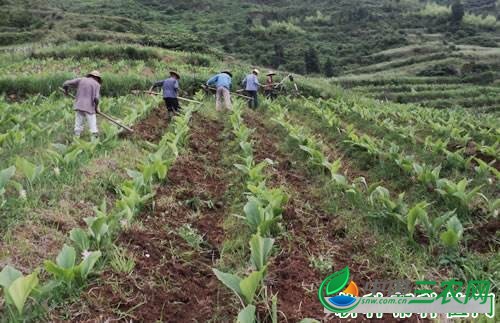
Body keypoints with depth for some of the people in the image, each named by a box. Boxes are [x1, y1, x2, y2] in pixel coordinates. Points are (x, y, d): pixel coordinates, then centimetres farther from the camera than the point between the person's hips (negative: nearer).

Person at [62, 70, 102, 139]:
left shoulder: (81, 80, 12)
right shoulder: (97, 84, 4)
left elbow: (66, 84, 11)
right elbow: (96, 98, -9)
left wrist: (66, 90, 31)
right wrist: (96, 107, 6)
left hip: (79, 106, 3)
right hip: (90, 108, -3)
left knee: (78, 126, 7)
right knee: (93, 127, -1)